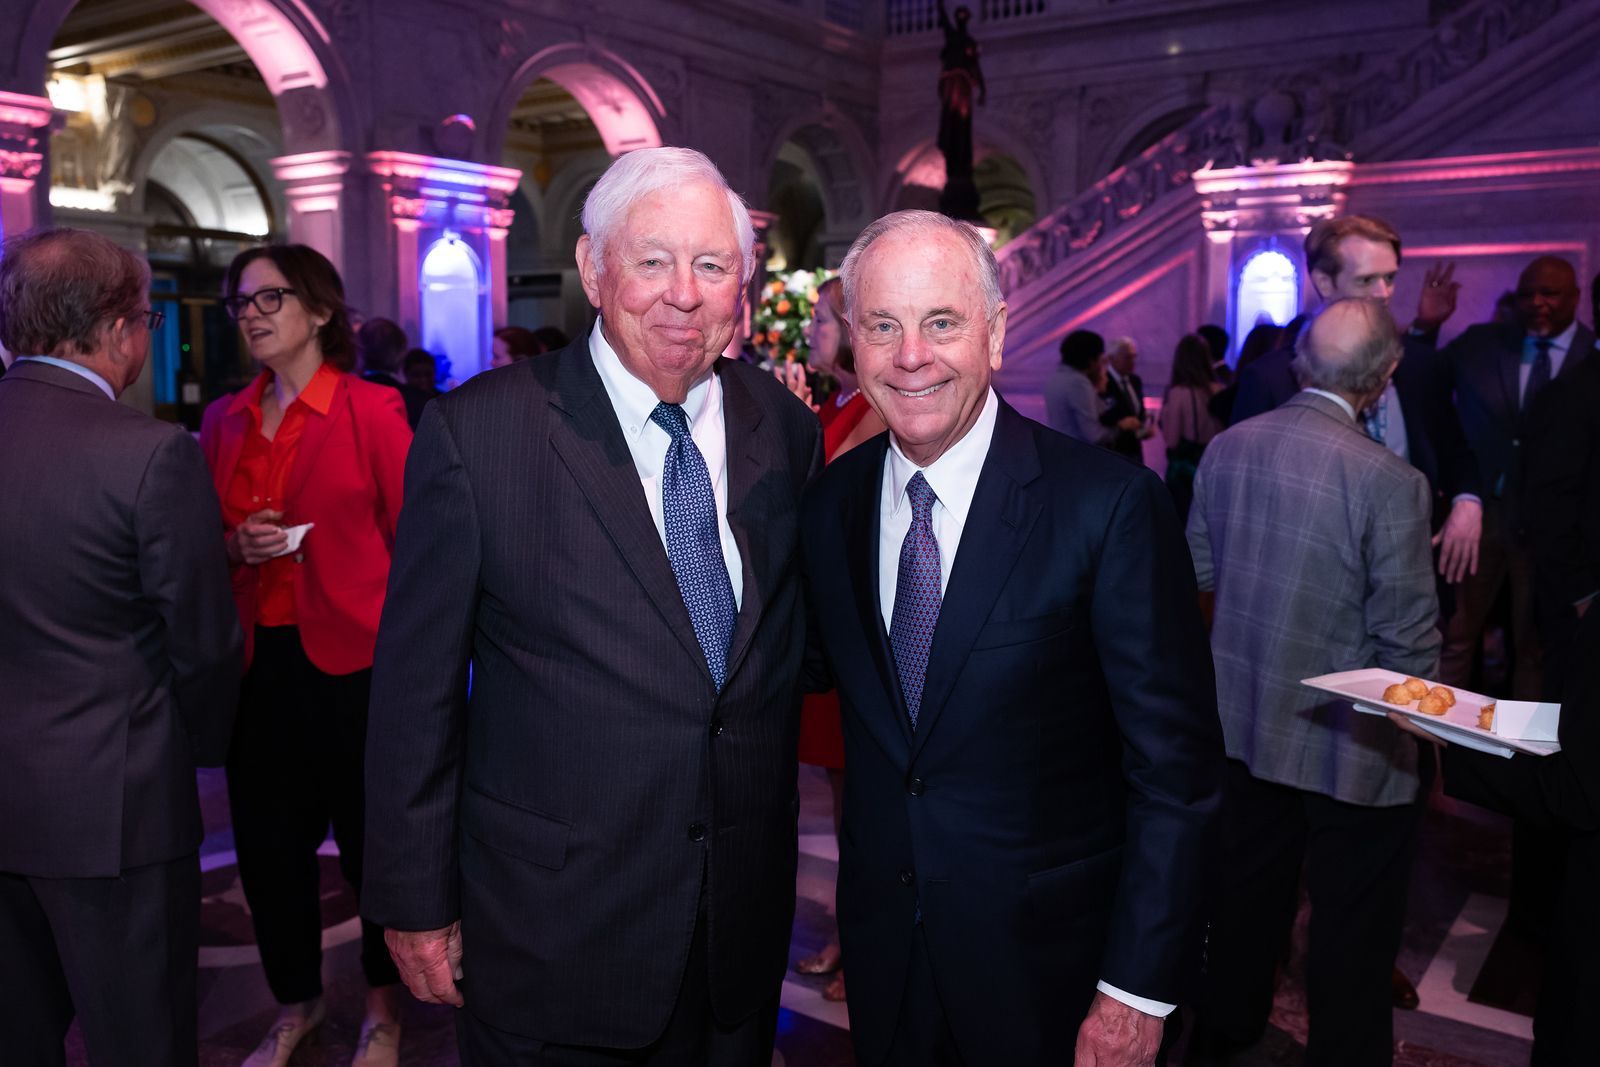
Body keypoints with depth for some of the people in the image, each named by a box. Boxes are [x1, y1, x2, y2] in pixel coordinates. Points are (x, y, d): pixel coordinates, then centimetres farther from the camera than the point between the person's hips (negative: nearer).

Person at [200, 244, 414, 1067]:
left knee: (372, 838, 7)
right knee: (268, 841, 13)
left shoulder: (372, 410, -6)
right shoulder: (224, 422, 9)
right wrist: (235, 545, -5)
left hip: (353, 658, -4)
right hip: (257, 661, 5)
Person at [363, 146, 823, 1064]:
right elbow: (416, 687, -8)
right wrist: (415, 901, -4)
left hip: (744, 917, 4)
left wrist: (774, 848, 11)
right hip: (549, 925, -3)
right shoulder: (477, 432, -13)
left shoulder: (789, 429, -2)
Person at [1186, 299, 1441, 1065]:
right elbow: (1409, 639, -17)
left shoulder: (1225, 448, -6)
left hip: (1246, 721, 6)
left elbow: (1200, 570, 4)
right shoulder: (1388, 481, -22)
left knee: (1247, 889, 24)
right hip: (1350, 744, -6)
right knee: (1353, 929, 14)